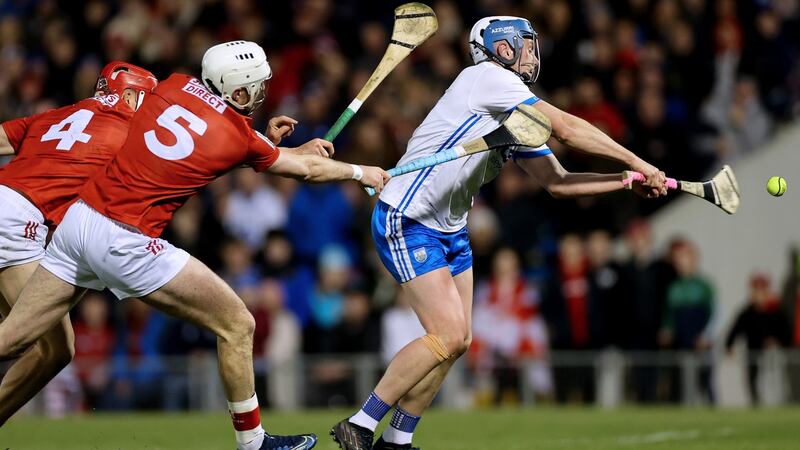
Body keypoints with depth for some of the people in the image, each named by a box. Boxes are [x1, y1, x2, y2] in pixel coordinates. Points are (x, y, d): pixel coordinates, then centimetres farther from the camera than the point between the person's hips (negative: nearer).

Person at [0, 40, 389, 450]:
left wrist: (295, 150, 34)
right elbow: (308, 170, 15)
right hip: (126, 243, -6)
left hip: (78, 217, 6)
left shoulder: (175, 86, 10)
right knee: (237, 326, 6)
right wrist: (360, 173, 34)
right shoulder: (240, 136, -2)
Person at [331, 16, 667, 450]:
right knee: (447, 335, -16)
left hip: (449, 228, 10)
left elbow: (557, 182, 12)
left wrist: (630, 182, 3)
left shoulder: (518, 120, 12)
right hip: (407, 222, -10)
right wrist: (635, 161, -14)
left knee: (458, 340, 6)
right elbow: (567, 128, -19)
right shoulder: (488, 77, -15)